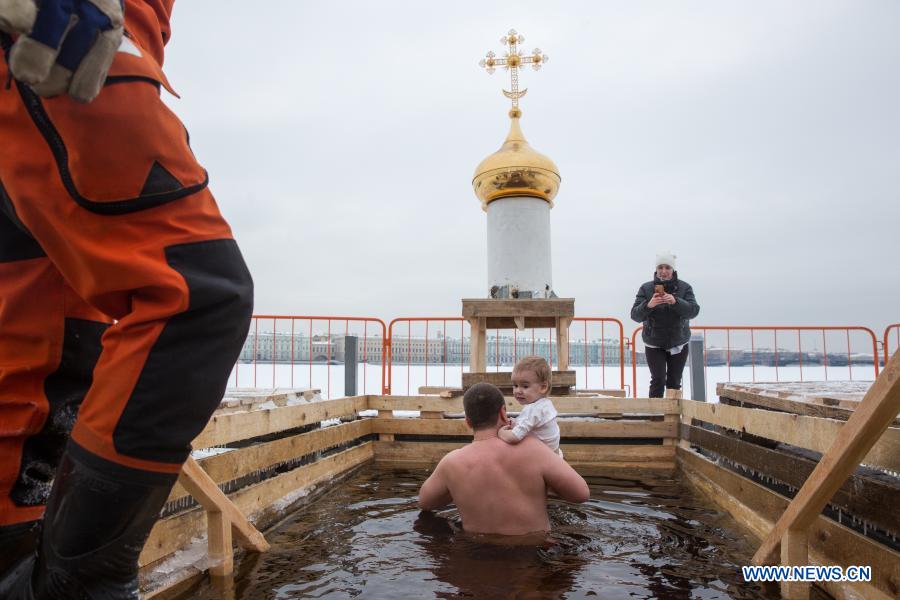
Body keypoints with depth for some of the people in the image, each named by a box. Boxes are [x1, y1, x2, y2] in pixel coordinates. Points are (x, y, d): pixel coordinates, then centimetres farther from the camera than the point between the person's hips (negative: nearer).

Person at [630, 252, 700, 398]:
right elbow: (635, 315, -13)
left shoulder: (684, 287, -4)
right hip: (654, 344, -1)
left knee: (674, 382, 9)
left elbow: (693, 310, -17)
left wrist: (675, 301, -35)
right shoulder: (646, 288, -7)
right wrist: (648, 305, -33)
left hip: (678, 343, 1)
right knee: (658, 380, -11)